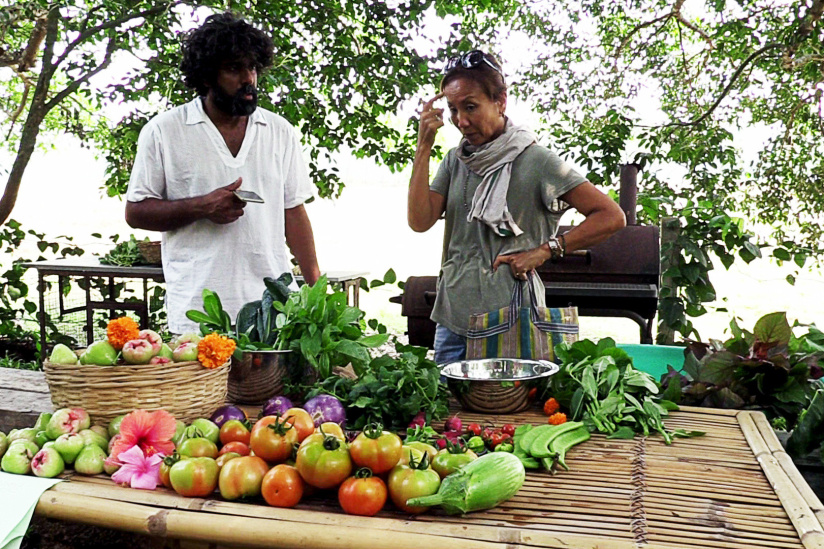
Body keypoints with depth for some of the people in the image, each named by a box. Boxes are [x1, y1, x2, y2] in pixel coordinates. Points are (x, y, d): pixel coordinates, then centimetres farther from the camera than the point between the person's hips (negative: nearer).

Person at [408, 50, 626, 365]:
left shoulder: (535, 161, -7)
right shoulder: (456, 160, 9)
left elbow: (612, 217, -8)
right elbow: (420, 221, -6)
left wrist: (544, 251, -12)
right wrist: (423, 147, -6)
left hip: (511, 319, -5)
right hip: (453, 316, 5)